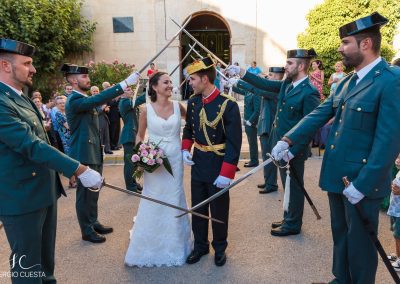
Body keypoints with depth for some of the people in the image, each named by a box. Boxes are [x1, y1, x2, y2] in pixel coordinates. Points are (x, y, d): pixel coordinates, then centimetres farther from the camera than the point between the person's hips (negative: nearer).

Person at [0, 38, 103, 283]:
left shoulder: (21, 97, 12)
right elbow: (32, 146, -28)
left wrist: (68, 171, 22)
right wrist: (79, 170, -30)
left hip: (44, 191, 9)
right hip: (23, 198, -9)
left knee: (46, 257, 23)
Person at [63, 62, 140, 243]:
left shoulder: (84, 99, 13)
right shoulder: (74, 100, -18)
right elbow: (98, 99, -33)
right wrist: (125, 83, -36)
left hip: (94, 152, 10)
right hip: (84, 155, -10)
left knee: (93, 191, 19)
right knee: (85, 193, 2)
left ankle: (93, 223, 33)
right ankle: (87, 231, 16)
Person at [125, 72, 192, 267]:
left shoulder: (177, 107, 0)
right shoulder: (146, 109, -5)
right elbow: (140, 136, 5)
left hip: (175, 160, 2)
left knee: (174, 200, 12)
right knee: (153, 202, 6)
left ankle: (174, 246, 32)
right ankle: (148, 249, 26)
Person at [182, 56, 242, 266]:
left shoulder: (228, 105, -19)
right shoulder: (193, 102, 0)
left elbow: (234, 143, -19)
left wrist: (227, 173, -22)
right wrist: (185, 148, -3)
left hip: (218, 166, -5)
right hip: (198, 163, 5)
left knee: (219, 210, 13)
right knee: (197, 208, 17)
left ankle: (220, 248, 35)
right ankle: (200, 245, 37)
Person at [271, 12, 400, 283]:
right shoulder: (347, 82, 10)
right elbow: (319, 114, 8)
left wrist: (362, 185, -20)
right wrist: (288, 140, -3)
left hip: (362, 182, -8)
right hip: (337, 175, 8)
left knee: (359, 243, 10)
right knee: (340, 236, 22)